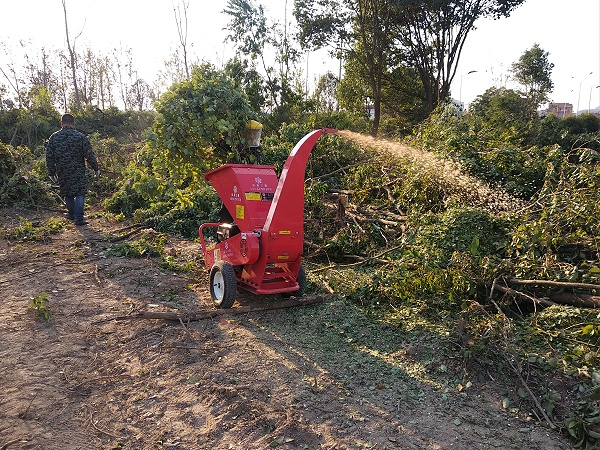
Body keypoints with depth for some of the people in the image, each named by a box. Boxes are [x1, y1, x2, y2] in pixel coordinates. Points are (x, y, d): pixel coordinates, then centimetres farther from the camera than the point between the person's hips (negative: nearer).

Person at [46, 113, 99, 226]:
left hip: (62, 173, 3)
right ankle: (78, 218, -10)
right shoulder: (81, 137, -7)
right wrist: (96, 168, 6)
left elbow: (49, 157, 4)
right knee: (80, 193, -1)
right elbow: (90, 156, -6)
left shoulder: (53, 138, 1)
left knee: (68, 194, 19)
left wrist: (51, 172, 14)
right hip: (78, 172, -3)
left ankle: (71, 214, 34)